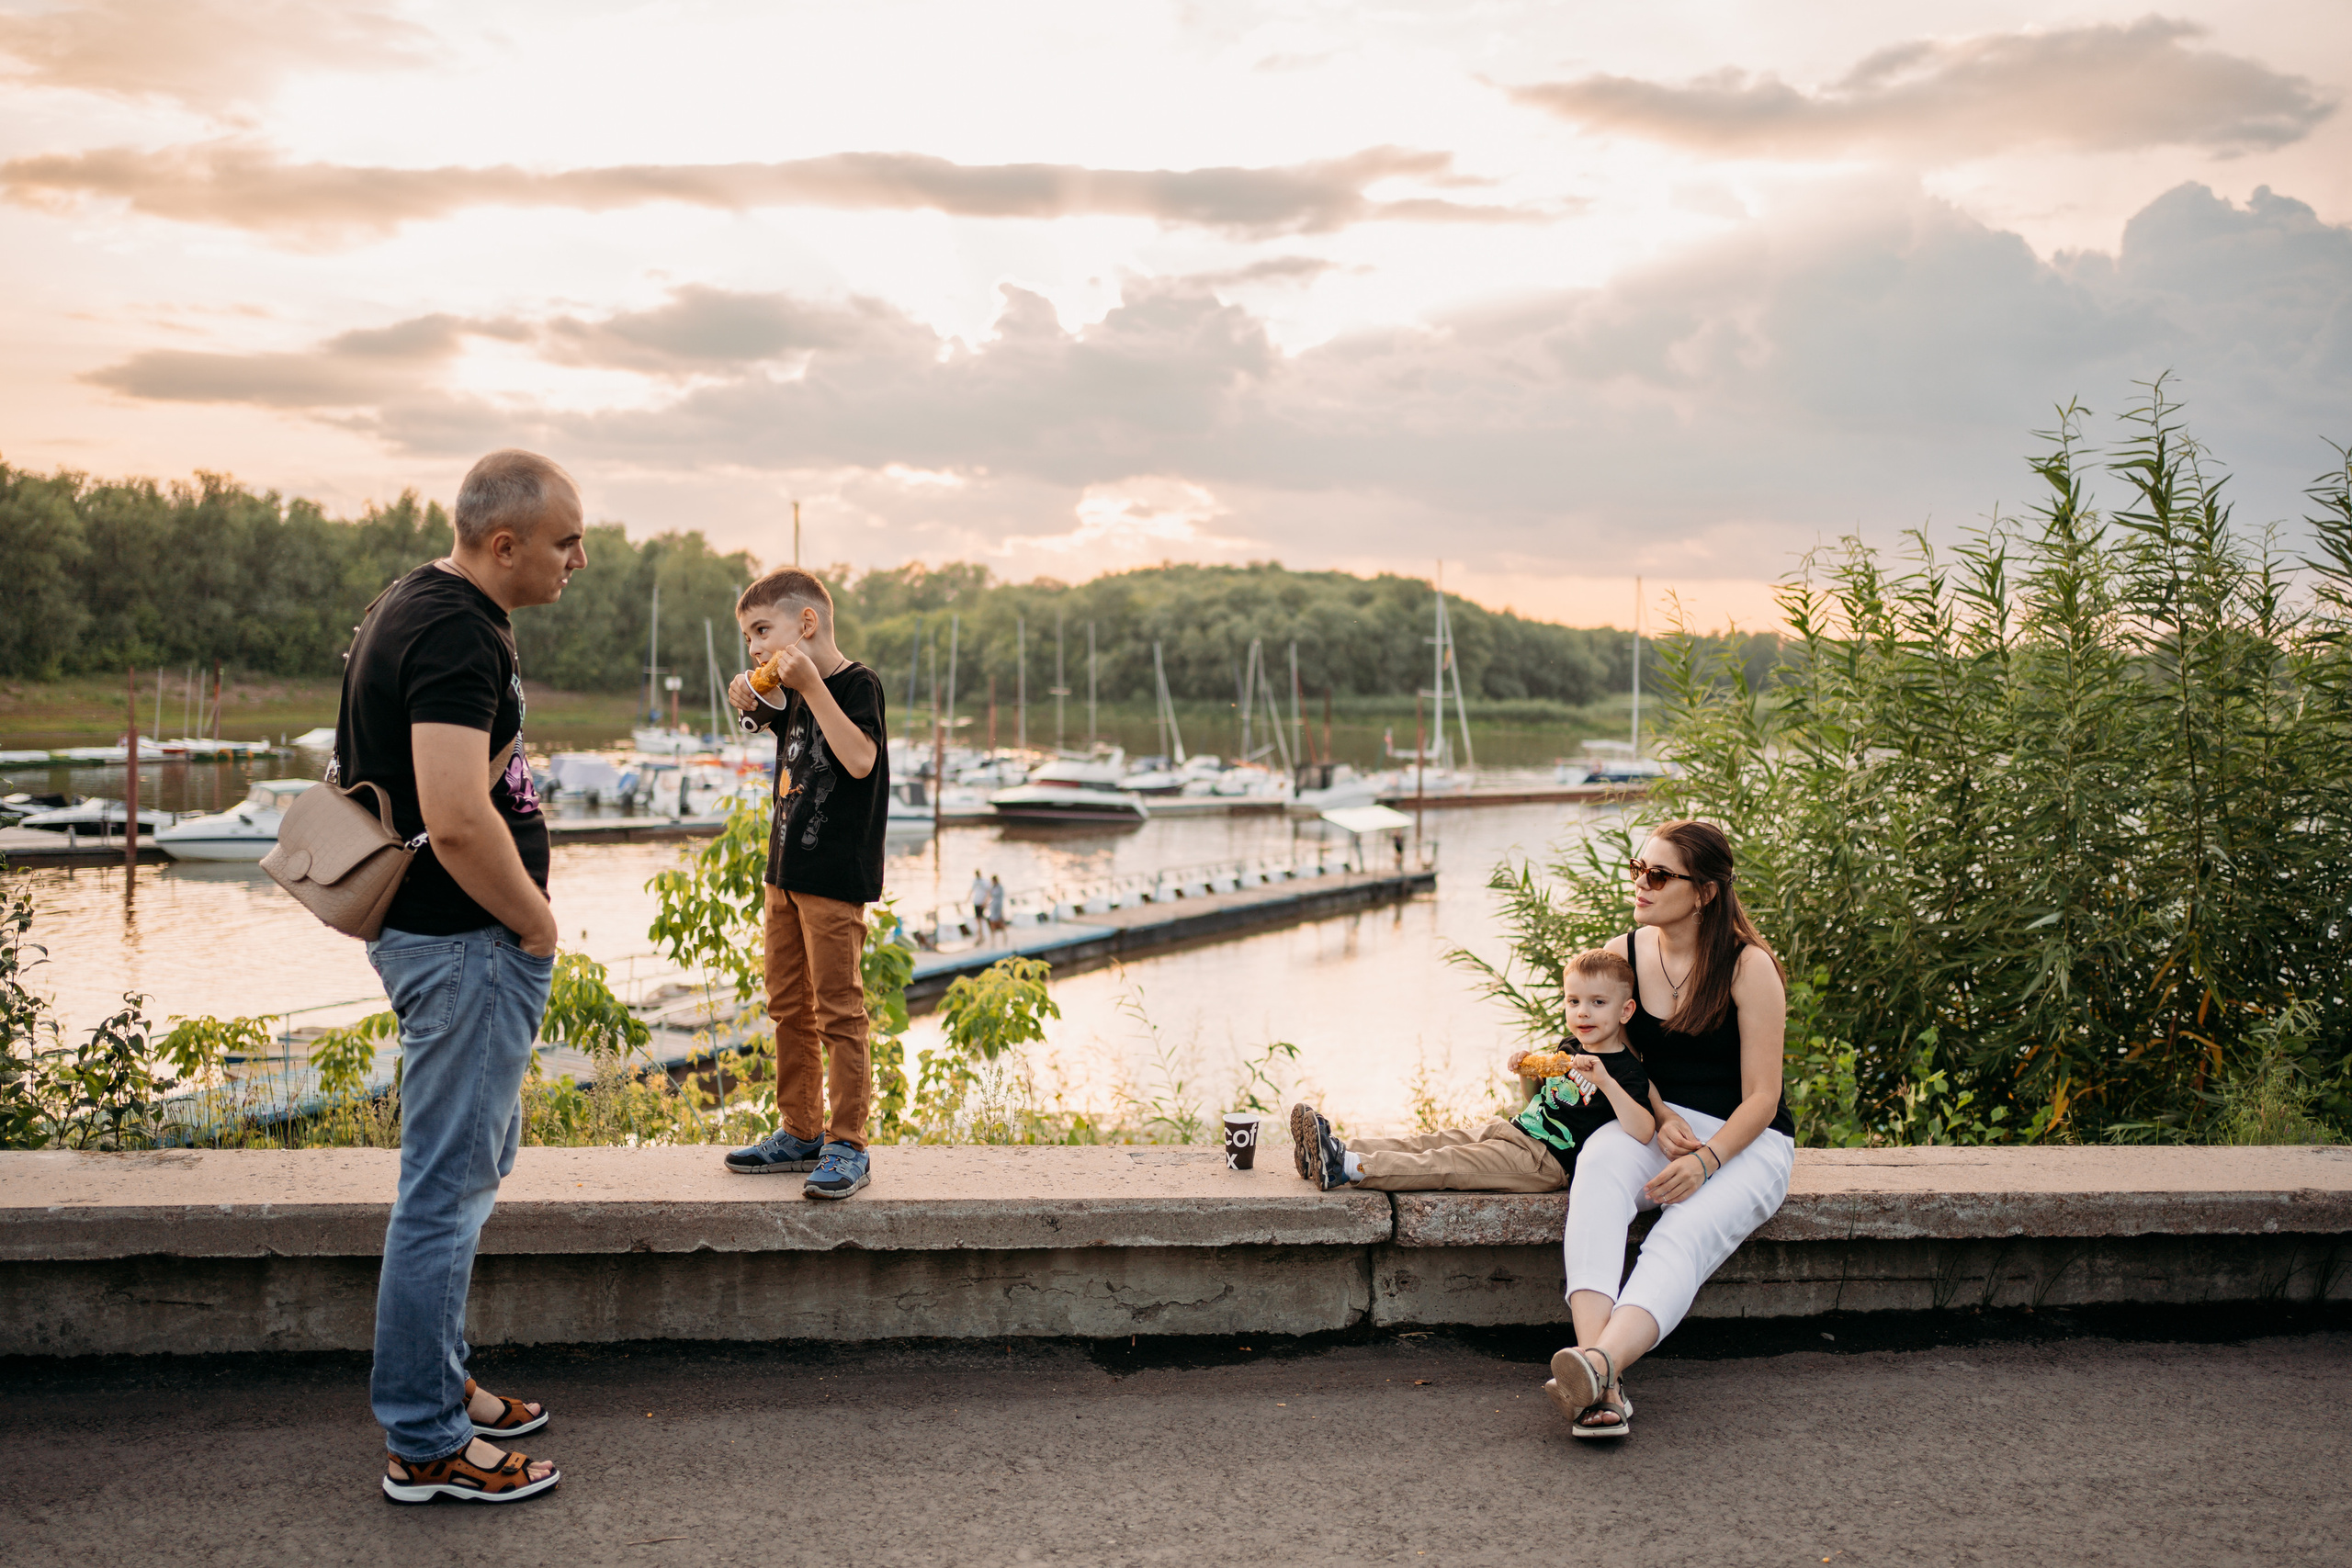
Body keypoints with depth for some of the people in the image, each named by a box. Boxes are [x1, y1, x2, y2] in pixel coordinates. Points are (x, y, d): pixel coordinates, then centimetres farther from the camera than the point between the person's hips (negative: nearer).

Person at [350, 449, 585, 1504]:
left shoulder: (419, 607, 13)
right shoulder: (458, 634, -21)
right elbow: (457, 819, -30)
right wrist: (539, 923, -15)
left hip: (436, 930, 11)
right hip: (465, 942, -11)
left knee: (478, 1156, 21)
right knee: (448, 1186, -2)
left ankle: (437, 1385, 34)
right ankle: (426, 1446, 10)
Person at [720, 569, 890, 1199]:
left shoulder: (856, 683, -12)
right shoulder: (795, 698, 13)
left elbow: (860, 760, -27)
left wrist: (810, 684, -25)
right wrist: (751, 704, 13)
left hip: (836, 876, -9)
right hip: (786, 871, 9)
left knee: (837, 1011, -6)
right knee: (788, 1007, 15)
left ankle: (847, 1146, 0)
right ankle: (800, 1133, 25)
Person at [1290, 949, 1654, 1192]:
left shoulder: (1627, 1070, -12)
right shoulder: (1570, 1049, 13)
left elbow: (1642, 1133, -28)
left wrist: (1606, 1081, -38)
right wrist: (1527, 1073, 7)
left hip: (1545, 1161, -8)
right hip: (1513, 1132, 8)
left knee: (1446, 1166, -19)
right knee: (1427, 1143, -3)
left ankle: (1349, 1169, -28)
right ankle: (1339, 1152, -8)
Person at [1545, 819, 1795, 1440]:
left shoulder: (1749, 966, -10)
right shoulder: (1623, 954, 4)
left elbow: (1760, 1098, -11)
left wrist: (1705, 1160, -26)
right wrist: (1663, 1119, -5)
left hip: (1745, 1140, -2)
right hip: (1653, 1122, 3)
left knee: (1684, 1237, -34)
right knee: (1599, 1162, -34)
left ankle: (1598, 1362, -58)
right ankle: (1601, 1388, -51)